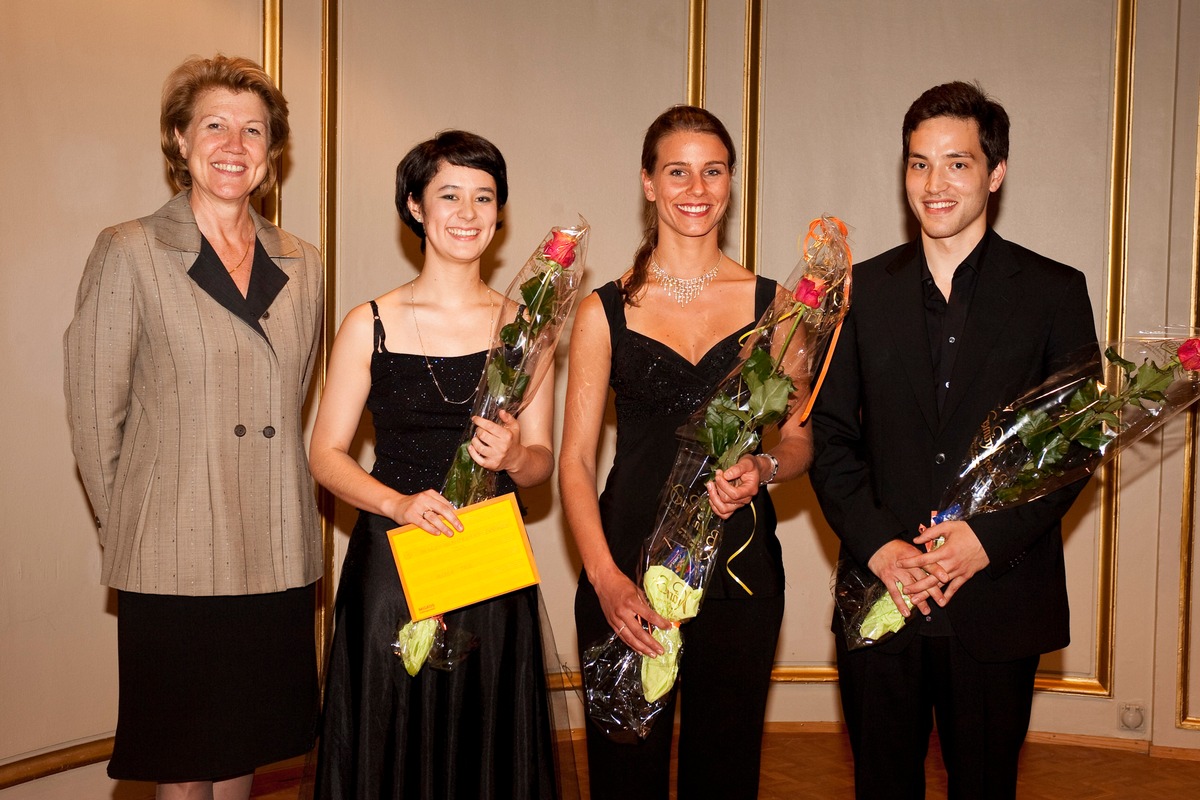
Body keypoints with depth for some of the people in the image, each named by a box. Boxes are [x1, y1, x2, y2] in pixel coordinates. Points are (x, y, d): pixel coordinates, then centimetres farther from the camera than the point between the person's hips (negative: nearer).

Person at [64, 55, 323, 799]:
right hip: (175, 560, -4)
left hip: (278, 553, 4)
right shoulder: (130, 253, -2)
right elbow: (95, 412, -1)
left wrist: (275, 496, 11)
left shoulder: (302, 264, 10)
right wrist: (128, 527, 2)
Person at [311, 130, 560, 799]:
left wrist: (513, 456, -17)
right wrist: (397, 501, -16)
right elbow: (326, 455, 1)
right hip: (389, 564, -1)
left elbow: (542, 463, 5)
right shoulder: (371, 324, 0)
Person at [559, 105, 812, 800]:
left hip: (741, 567, 1)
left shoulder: (771, 303, 5)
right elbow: (576, 461, -1)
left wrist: (764, 468, -15)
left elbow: (800, 440, 9)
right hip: (628, 566, -1)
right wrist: (605, 577, -15)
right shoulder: (606, 312, 1)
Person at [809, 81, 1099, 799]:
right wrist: (877, 545, -11)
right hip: (882, 597, 1)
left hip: (1001, 601, -1)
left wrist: (990, 538, -14)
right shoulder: (864, 290, 6)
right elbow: (830, 436, 3)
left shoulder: (1054, 291, 1)